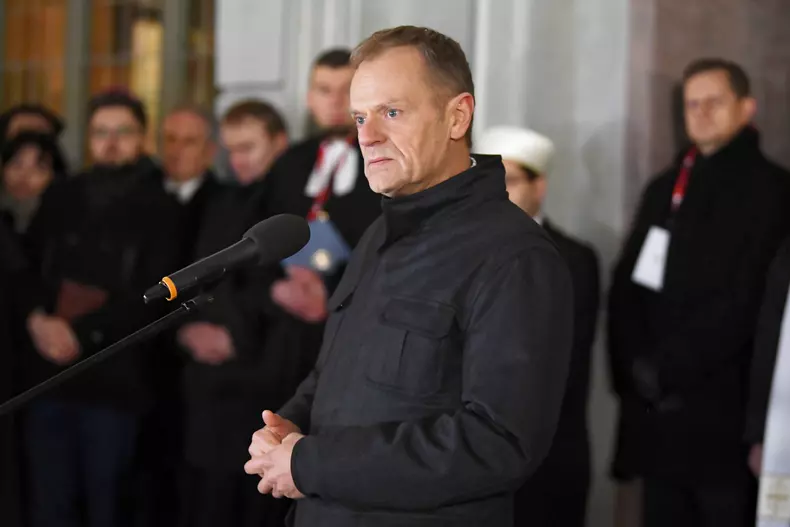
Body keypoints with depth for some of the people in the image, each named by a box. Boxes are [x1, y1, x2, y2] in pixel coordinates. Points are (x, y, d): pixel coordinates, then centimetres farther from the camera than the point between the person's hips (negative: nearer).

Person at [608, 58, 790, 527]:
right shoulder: (664, 189, 18)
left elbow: (746, 300, -10)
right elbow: (625, 288, 13)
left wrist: (667, 367, -10)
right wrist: (634, 370, -2)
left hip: (725, 416, -5)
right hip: (656, 417, 6)